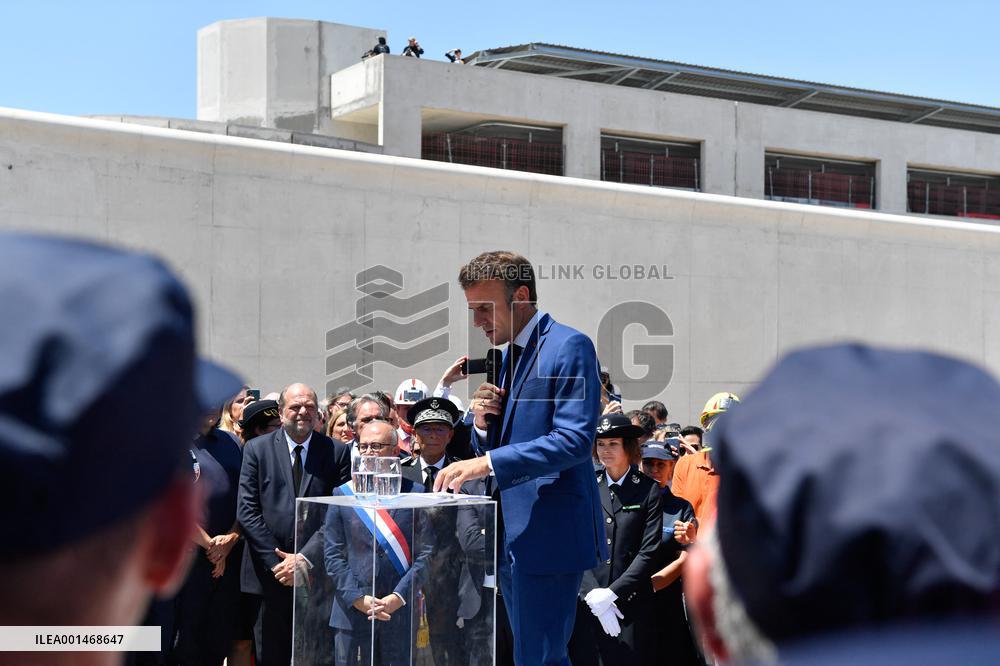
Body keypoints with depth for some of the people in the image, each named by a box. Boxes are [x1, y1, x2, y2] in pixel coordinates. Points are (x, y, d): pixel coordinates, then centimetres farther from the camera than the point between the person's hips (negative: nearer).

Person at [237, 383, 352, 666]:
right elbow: (248, 512, 0)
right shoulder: (257, 449, 5)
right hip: (270, 575, 0)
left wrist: (305, 558, -12)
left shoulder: (337, 452, 5)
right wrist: (277, 562, -8)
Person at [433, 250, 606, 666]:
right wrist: (483, 423, 0)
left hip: (549, 533, -9)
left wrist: (487, 462, -26)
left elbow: (574, 441, -21)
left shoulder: (569, 347, -11)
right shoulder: (508, 354, 17)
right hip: (511, 536, 9)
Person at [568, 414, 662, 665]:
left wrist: (612, 593, -11)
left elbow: (648, 552, -3)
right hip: (586, 604, 1)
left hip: (631, 605, -1)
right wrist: (593, 595, -9)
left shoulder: (648, 490, 3)